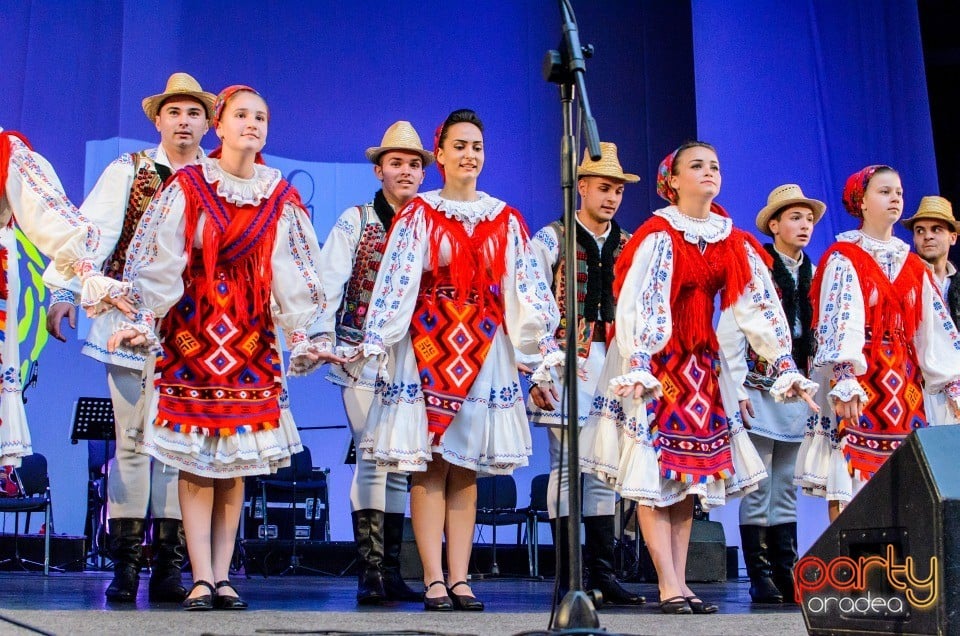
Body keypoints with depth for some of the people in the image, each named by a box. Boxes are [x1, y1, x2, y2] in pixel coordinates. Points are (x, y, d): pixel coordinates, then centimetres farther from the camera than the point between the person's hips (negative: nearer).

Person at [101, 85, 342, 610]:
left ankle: (222, 576, 7)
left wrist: (302, 338, -3)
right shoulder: (187, 187, 1)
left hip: (252, 336, 2)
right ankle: (201, 579, -2)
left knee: (237, 457, 2)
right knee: (195, 458, -4)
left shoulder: (281, 199, 7)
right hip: (192, 331, -2)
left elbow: (292, 276, 5)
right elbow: (160, 262, -4)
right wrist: (142, 321, -13)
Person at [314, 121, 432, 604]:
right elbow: (327, 283, -3)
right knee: (373, 460, -10)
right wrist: (321, 339, -14)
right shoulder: (355, 222, 4)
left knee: (400, 464, 5)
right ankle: (370, 573, -5)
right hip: (364, 362, -4)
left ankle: (390, 572, 12)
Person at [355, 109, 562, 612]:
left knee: (467, 469, 5)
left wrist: (546, 344, -4)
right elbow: (395, 281, -7)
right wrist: (375, 341, -16)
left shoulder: (504, 220, 10)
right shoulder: (418, 214, 1)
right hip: (428, 344, -3)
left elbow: (526, 285, 5)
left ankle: (459, 579, 9)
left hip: (484, 348, 3)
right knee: (428, 466, -3)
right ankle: (434, 581, 0)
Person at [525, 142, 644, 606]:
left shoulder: (630, 247, 14)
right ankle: (569, 576, 2)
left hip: (616, 366, 4)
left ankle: (601, 572, 11)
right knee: (567, 467, -3)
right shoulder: (551, 240, 2)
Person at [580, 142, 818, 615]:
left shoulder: (735, 244, 6)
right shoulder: (658, 235, -11)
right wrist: (636, 370, -32)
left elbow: (761, 307, 5)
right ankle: (669, 587, -4)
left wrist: (787, 369, 1)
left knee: (690, 474, 6)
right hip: (654, 362, -6)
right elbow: (636, 305, -21)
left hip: (702, 364, 6)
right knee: (653, 474, -6)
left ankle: (680, 583, 11)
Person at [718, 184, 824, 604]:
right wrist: (739, 388, -11)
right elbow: (730, 334, -6)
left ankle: (785, 577, 12)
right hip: (760, 392, -5)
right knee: (758, 491, -2)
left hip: (800, 395, 5)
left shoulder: (813, 276, 14)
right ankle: (761, 580, 3)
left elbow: (819, 339, 13)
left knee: (786, 492, 8)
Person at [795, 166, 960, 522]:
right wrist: (845, 379, -28)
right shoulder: (844, 259, 0)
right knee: (850, 494, -8)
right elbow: (840, 320, -14)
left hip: (905, 385, 6)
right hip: (859, 383, -5)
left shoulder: (912, 266, 17)